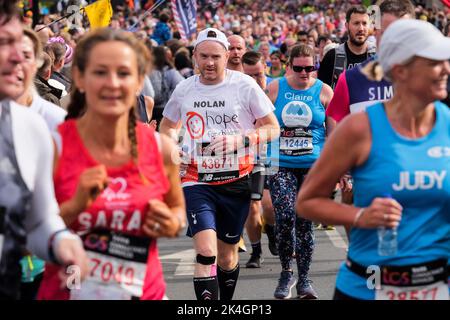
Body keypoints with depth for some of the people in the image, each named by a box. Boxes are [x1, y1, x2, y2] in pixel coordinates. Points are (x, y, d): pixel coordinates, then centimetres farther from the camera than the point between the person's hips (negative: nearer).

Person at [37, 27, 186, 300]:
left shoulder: (162, 149, -7)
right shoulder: (51, 147, -15)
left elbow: (177, 208, 12)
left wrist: (173, 225, -8)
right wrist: (75, 206, -25)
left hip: (146, 293, 2)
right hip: (67, 293, -2)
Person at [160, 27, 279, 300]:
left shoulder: (244, 85, -5)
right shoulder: (184, 89, 3)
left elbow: (273, 128, -1)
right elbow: (168, 126, 22)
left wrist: (240, 139, -18)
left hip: (236, 181, 0)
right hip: (197, 182, 0)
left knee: (227, 255, 12)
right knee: (206, 252, -18)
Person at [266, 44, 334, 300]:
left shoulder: (323, 91, 3)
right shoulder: (275, 89, 5)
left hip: (313, 165, 0)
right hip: (281, 164, 0)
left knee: (305, 221, 0)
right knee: (285, 217, -12)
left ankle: (304, 278, 13)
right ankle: (286, 272, 7)